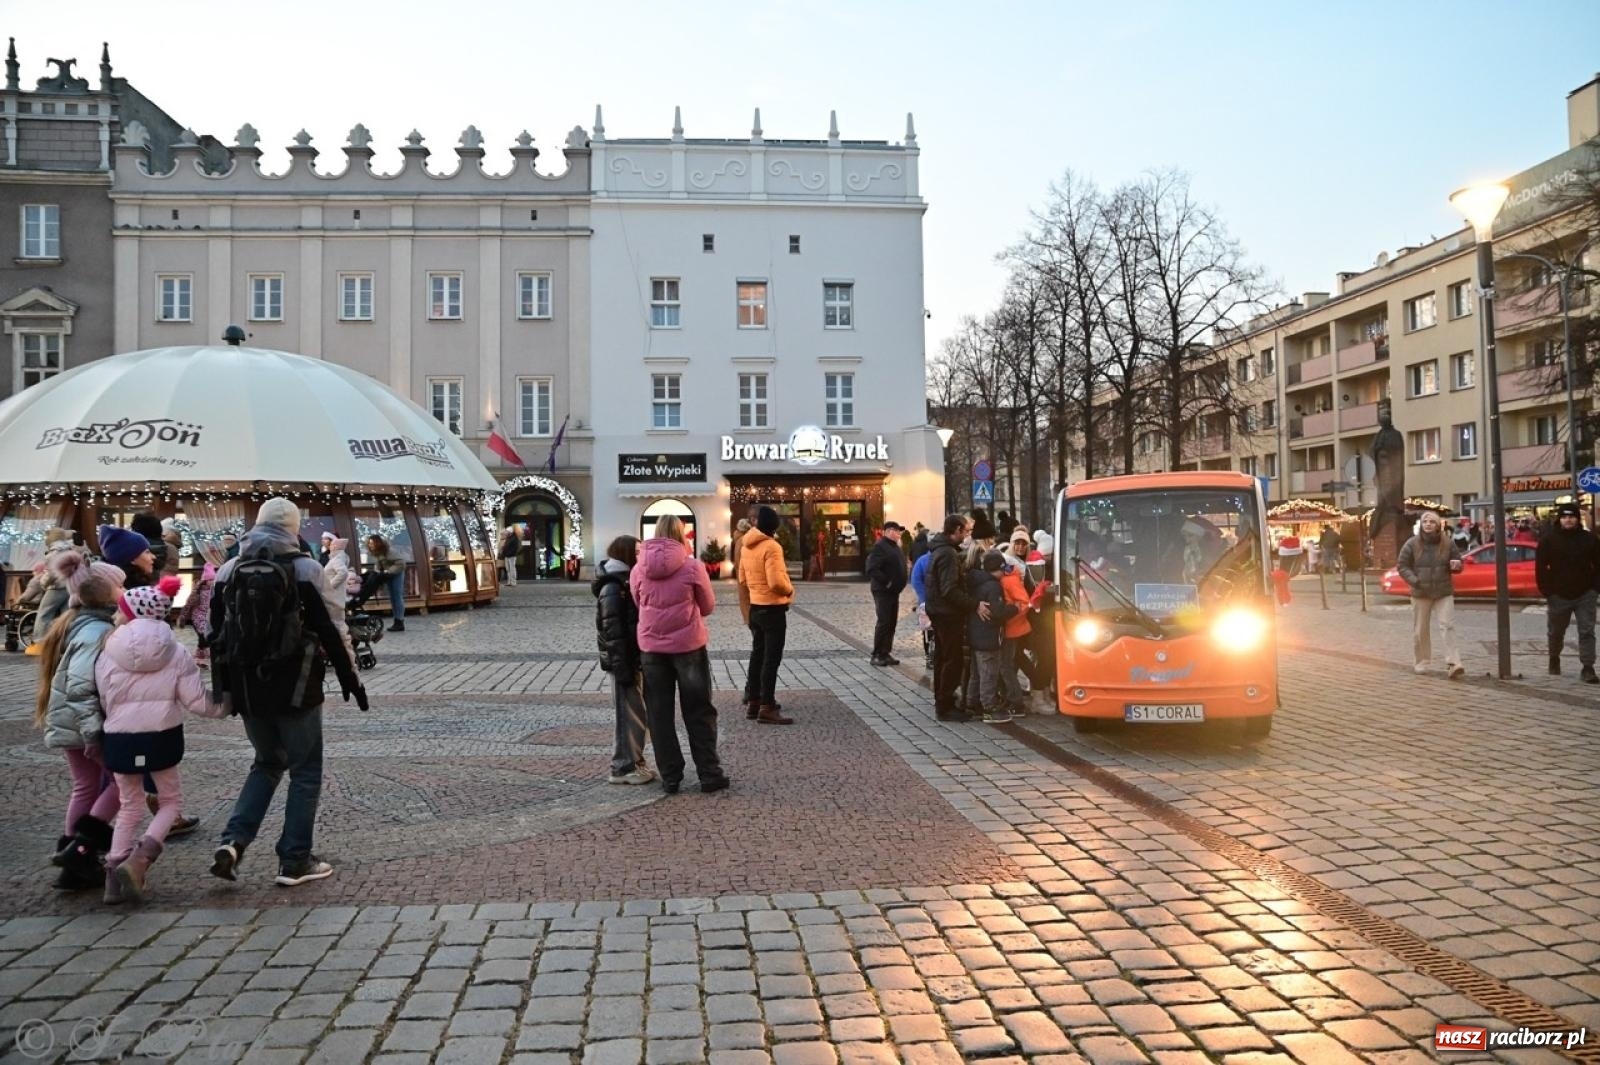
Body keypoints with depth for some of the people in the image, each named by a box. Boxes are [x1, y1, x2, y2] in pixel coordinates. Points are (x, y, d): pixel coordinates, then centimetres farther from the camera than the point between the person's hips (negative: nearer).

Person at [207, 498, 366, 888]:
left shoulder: (229, 570, 6)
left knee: (267, 763, 22)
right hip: (294, 687, -5)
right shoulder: (303, 569, -8)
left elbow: (218, 635, 9)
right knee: (305, 771, 8)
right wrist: (349, 678, -1)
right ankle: (295, 861, 9)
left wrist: (222, 686, 18)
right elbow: (328, 629, -10)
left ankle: (232, 841, 6)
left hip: (247, 688, 5)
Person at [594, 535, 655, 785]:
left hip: (635, 657, 9)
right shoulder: (612, 589, -16)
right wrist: (622, 666, -21)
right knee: (629, 715, -2)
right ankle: (623, 768, 7)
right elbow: (612, 632, -19)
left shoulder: (628, 581, 13)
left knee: (637, 714, 14)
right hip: (624, 660, -9)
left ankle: (634, 762, 24)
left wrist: (635, 662, 17)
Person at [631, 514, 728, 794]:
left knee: (660, 715, 11)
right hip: (689, 646, -2)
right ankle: (709, 775, 14)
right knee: (699, 713, 9)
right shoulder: (693, 566, -8)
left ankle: (670, 778, 15)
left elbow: (638, 604, 11)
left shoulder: (639, 569, -1)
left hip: (651, 648, 2)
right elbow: (708, 607, 2)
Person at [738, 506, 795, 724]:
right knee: (771, 659, -4)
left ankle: (753, 702, 22)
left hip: (755, 607, 8)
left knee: (757, 655, 15)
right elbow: (776, 582, -26)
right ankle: (767, 708, -2)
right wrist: (790, 589, -8)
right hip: (773, 609, -8)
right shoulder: (771, 546, -19)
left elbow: (743, 579, 15)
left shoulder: (746, 546, 7)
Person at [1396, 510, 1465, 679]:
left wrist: (1456, 565, -12)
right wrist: (1414, 580, -15)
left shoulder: (1448, 543, 2)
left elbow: (1458, 562, 13)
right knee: (1420, 630, 6)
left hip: (1444, 593, 0)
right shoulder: (1412, 544, -3)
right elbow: (1402, 566, 0)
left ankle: (1453, 663, -12)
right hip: (1420, 593, 0)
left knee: (1448, 626, -9)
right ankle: (1421, 662, 19)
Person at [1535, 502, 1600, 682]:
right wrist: (1546, 590, -9)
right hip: (1558, 595, 0)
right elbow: (1540, 567, -4)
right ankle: (1554, 660, 36)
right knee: (1556, 632, 13)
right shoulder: (1548, 539, -4)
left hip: (1584, 594, 1)